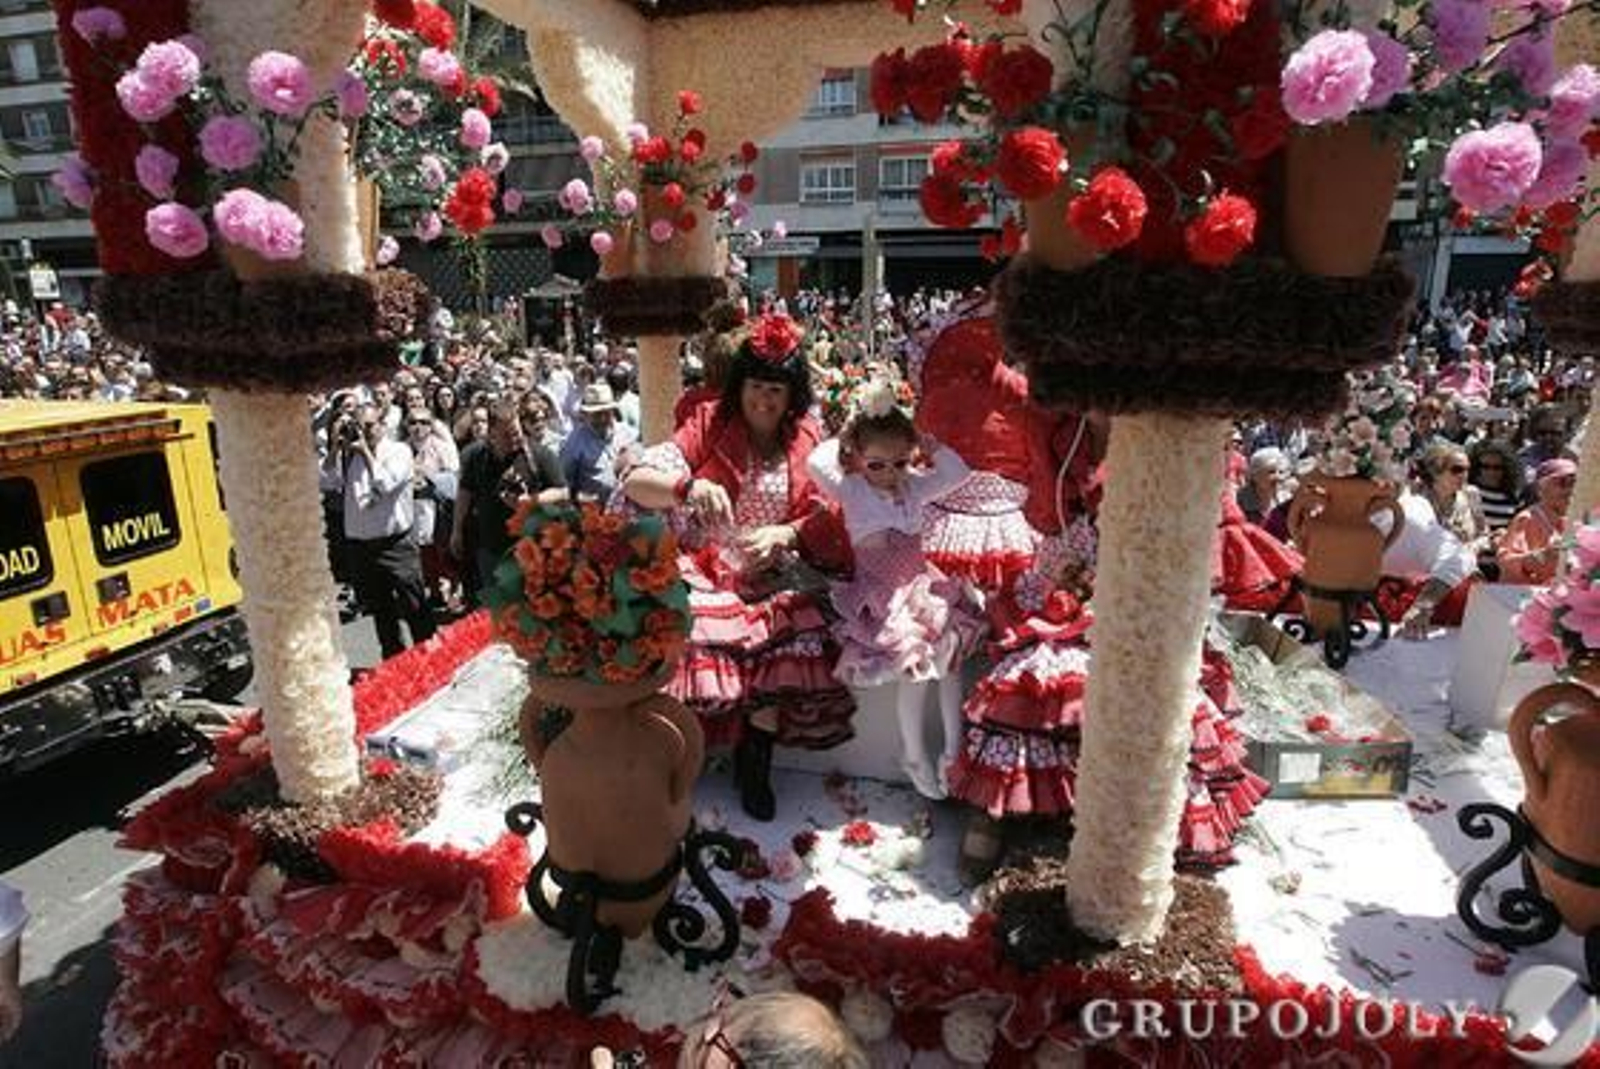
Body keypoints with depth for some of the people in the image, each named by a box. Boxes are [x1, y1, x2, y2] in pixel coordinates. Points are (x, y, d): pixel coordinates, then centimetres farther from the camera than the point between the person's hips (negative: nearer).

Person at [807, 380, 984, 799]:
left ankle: (953, 747, 3)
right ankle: (914, 756, 1)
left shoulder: (915, 485, 9)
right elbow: (815, 463, -19)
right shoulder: (851, 491, -4)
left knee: (951, 651, -12)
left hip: (922, 586, 5)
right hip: (879, 597, -5)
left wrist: (926, 441, 2)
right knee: (915, 660, -18)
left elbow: (958, 472, 6)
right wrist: (843, 439, -3)